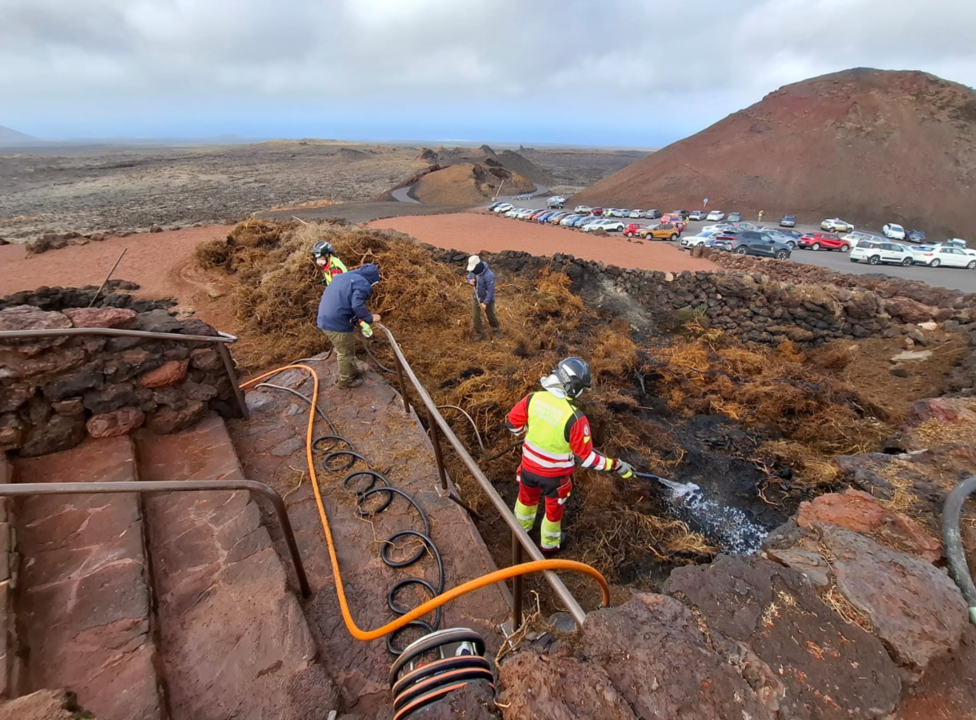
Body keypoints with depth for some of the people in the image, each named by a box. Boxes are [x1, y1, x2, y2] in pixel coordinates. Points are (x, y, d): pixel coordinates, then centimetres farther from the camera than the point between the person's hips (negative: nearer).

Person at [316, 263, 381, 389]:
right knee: (346, 352, 9)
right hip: (337, 322, -9)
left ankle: (351, 371, 42)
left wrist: (356, 319, 25)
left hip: (326, 318, 9)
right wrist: (370, 318, -8)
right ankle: (345, 380, 25)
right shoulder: (363, 283, -10)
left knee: (343, 349, 25)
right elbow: (357, 306, -23)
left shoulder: (346, 276, 20)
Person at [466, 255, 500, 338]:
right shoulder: (472, 270, -14)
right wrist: (470, 281, -20)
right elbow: (469, 277, 6)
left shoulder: (489, 275, -33)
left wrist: (485, 303, -29)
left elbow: (491, 291, -28)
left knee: (491, 315, 17)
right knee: (476, 316, 7)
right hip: (476, 297, 5)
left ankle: (496, 329, 44)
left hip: (487, 299, -5)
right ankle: (479, 334, 25)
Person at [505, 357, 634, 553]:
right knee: (554, 508, 26)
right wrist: (615, 465, -10)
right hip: (555, 474, -4)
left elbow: (513, 422, -4)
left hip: (529, 464, 4)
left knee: (527, 498, 32)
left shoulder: (533, 398, -19)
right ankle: (549, 544, 52)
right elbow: (585, 457, -22)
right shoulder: (575, 418, -32)